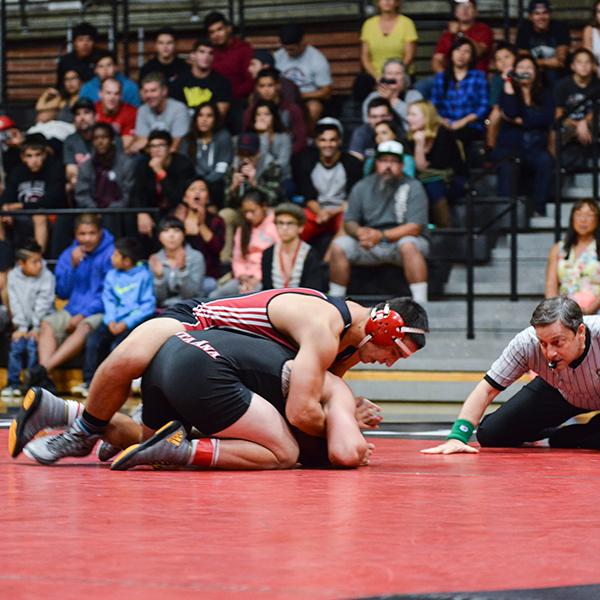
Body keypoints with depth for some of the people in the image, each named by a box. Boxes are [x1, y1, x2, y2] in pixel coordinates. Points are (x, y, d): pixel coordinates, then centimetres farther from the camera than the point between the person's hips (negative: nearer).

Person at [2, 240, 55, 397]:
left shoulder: (46, 276, -7)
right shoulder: (13, 276, 1)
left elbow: (43, 303, -10)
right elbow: (15, 303, -1)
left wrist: (36, 328, -14)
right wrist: (21, 327, -8)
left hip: (42, 320, -3)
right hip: (25, 321, 3)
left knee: (33, 344, -23)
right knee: (16, 344, -16)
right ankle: (14, 383, -5)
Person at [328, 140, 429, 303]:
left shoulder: (413, 187, -5)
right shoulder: (362, 187, 7)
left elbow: (415, 227, -15)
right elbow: (349, 222, 7)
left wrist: (382, 235, -25)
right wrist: (359, 232, -18)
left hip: (401, 239, -4)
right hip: (369, 246, 4)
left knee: (408, 245, -37)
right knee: (339, 245, -18)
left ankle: (420, 302, -39)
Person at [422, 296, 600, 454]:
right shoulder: (526, 343, -32)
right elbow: (487, 389, -26)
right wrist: (457, 436, -38)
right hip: (559, 393, 2)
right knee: (490, 435, -9)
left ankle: (561, 438, 0)